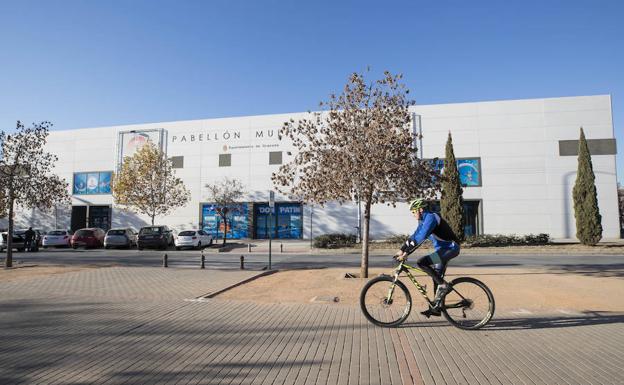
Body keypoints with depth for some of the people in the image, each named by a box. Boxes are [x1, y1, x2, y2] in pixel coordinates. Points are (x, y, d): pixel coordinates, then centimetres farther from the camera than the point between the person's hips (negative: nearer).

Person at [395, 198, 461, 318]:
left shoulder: (431, 217, -19)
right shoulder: (423, 221, 12)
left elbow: (421, 237, -28)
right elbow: (414, 236, 14)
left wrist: (406, 252, -28)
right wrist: (402, 250, 5)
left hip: (450, 248, -10)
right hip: (441, 249, 10)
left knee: (421, 262, -23)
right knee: (436, 279, 11)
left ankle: (442, 285, -10)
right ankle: (435, 308, 19)